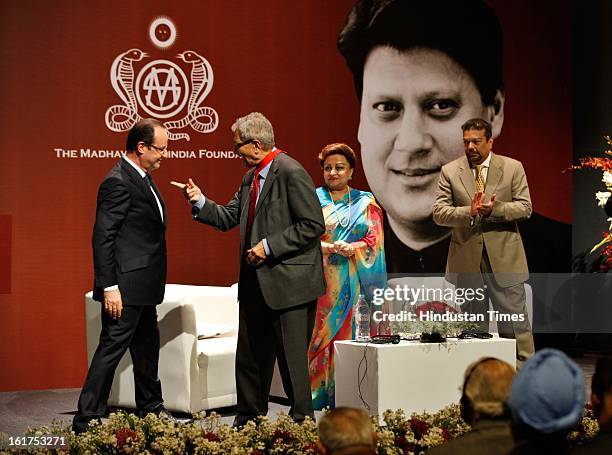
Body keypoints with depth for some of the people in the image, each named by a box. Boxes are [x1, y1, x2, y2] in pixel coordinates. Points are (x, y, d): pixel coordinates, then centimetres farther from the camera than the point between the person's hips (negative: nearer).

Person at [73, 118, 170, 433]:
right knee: (111, 349, -5)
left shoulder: (143, 178, 13)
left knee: (147, 348, 19)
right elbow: (102, 239, -20)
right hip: (125, 287, -10)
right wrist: (109, 287, -22)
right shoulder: (117, 182, -17)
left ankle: (151, 411, 33)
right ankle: (87, 422, 1)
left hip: (144, 287, 10)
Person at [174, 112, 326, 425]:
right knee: (250, 356, 16)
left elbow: (313, 225, -18)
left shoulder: (291, 173, -14)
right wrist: (200, 202, 0)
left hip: (289, 282, -9)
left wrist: (269, 246, -19)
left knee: (292, 357, -1)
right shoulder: (250, 177, 14)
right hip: (256, 282, 9)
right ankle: (248, 420, 28)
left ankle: (302, 422, 11)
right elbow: (228, 218, 17)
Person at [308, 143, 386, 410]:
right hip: (321, 279, -1)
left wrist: (353, 249, -13)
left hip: (354, 281, 1)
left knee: (351, 333, -4)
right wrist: (330, 248, -15)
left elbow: (375, 240, 6)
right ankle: (318, 401, -3)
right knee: (319, 335, -7)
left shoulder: (366, 202, 14)